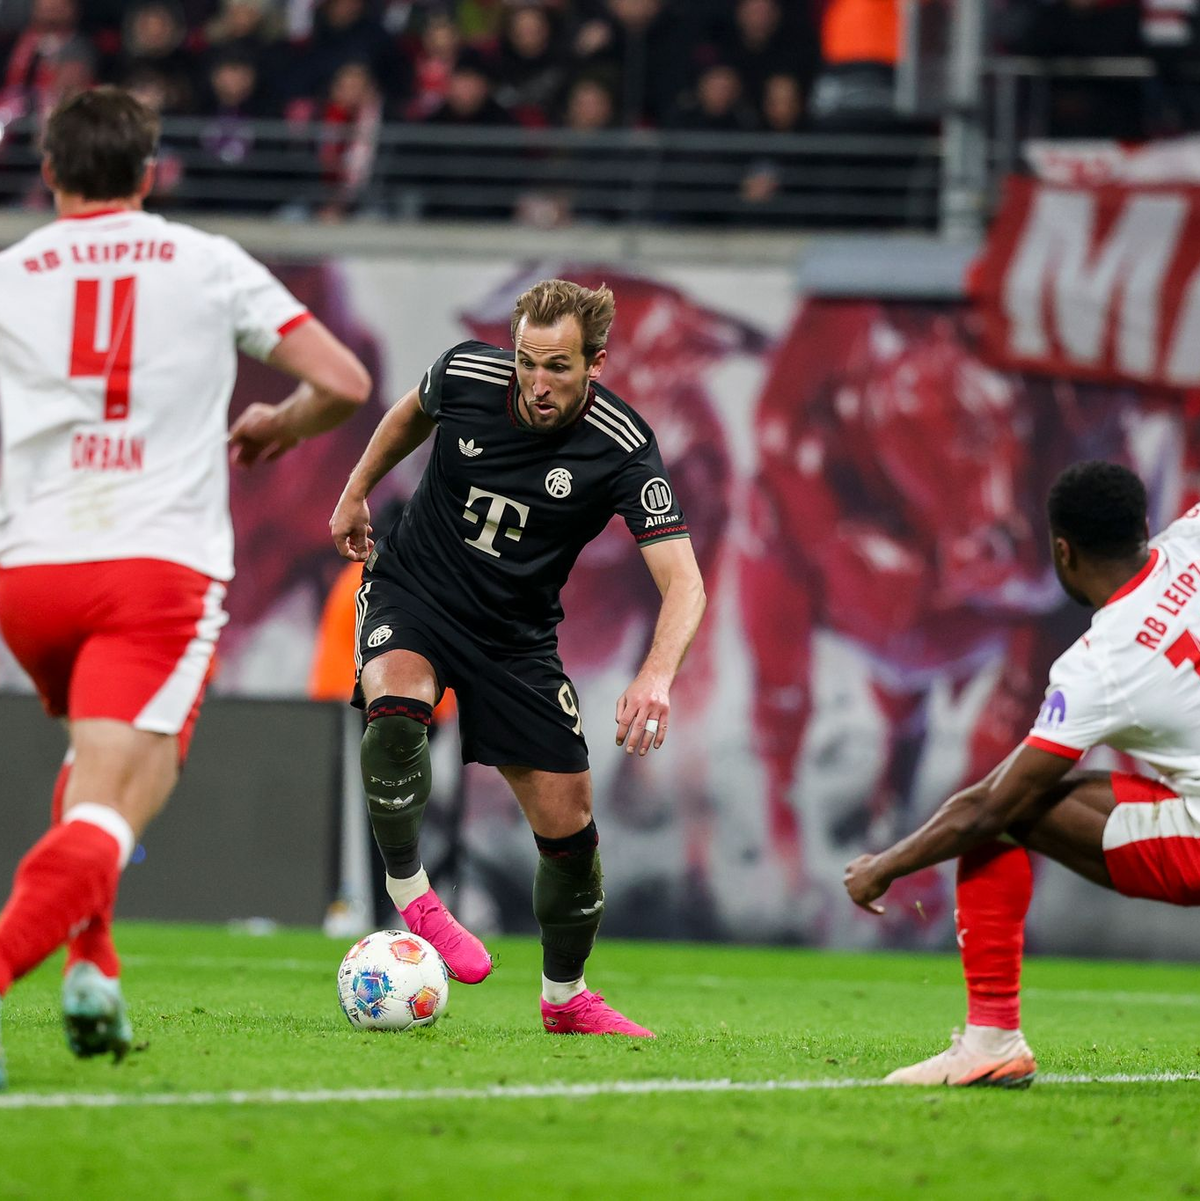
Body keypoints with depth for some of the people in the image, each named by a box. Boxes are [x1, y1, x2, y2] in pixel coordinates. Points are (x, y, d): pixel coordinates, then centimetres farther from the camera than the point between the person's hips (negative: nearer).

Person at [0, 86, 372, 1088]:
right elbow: (344, 384, 6)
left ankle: (94, 966, 16)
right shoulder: (210, 265, 10)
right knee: (109, 813, -13)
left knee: (96, 760, 31)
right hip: (162, 568, -3)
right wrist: (277, 427, 27)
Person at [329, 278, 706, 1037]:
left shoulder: (622, 449, -23)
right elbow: (414, 411, 10)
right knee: (396, 704, -35)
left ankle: (566, 997, 24)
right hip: (412, 595, -1)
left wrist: (658, 675, -46)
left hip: (516, 635, 1)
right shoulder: (465, 375, -17)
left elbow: (684, 583, -29)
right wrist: (357, 489, 17)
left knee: (569, 823, 0)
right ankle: (410, 897, -18)